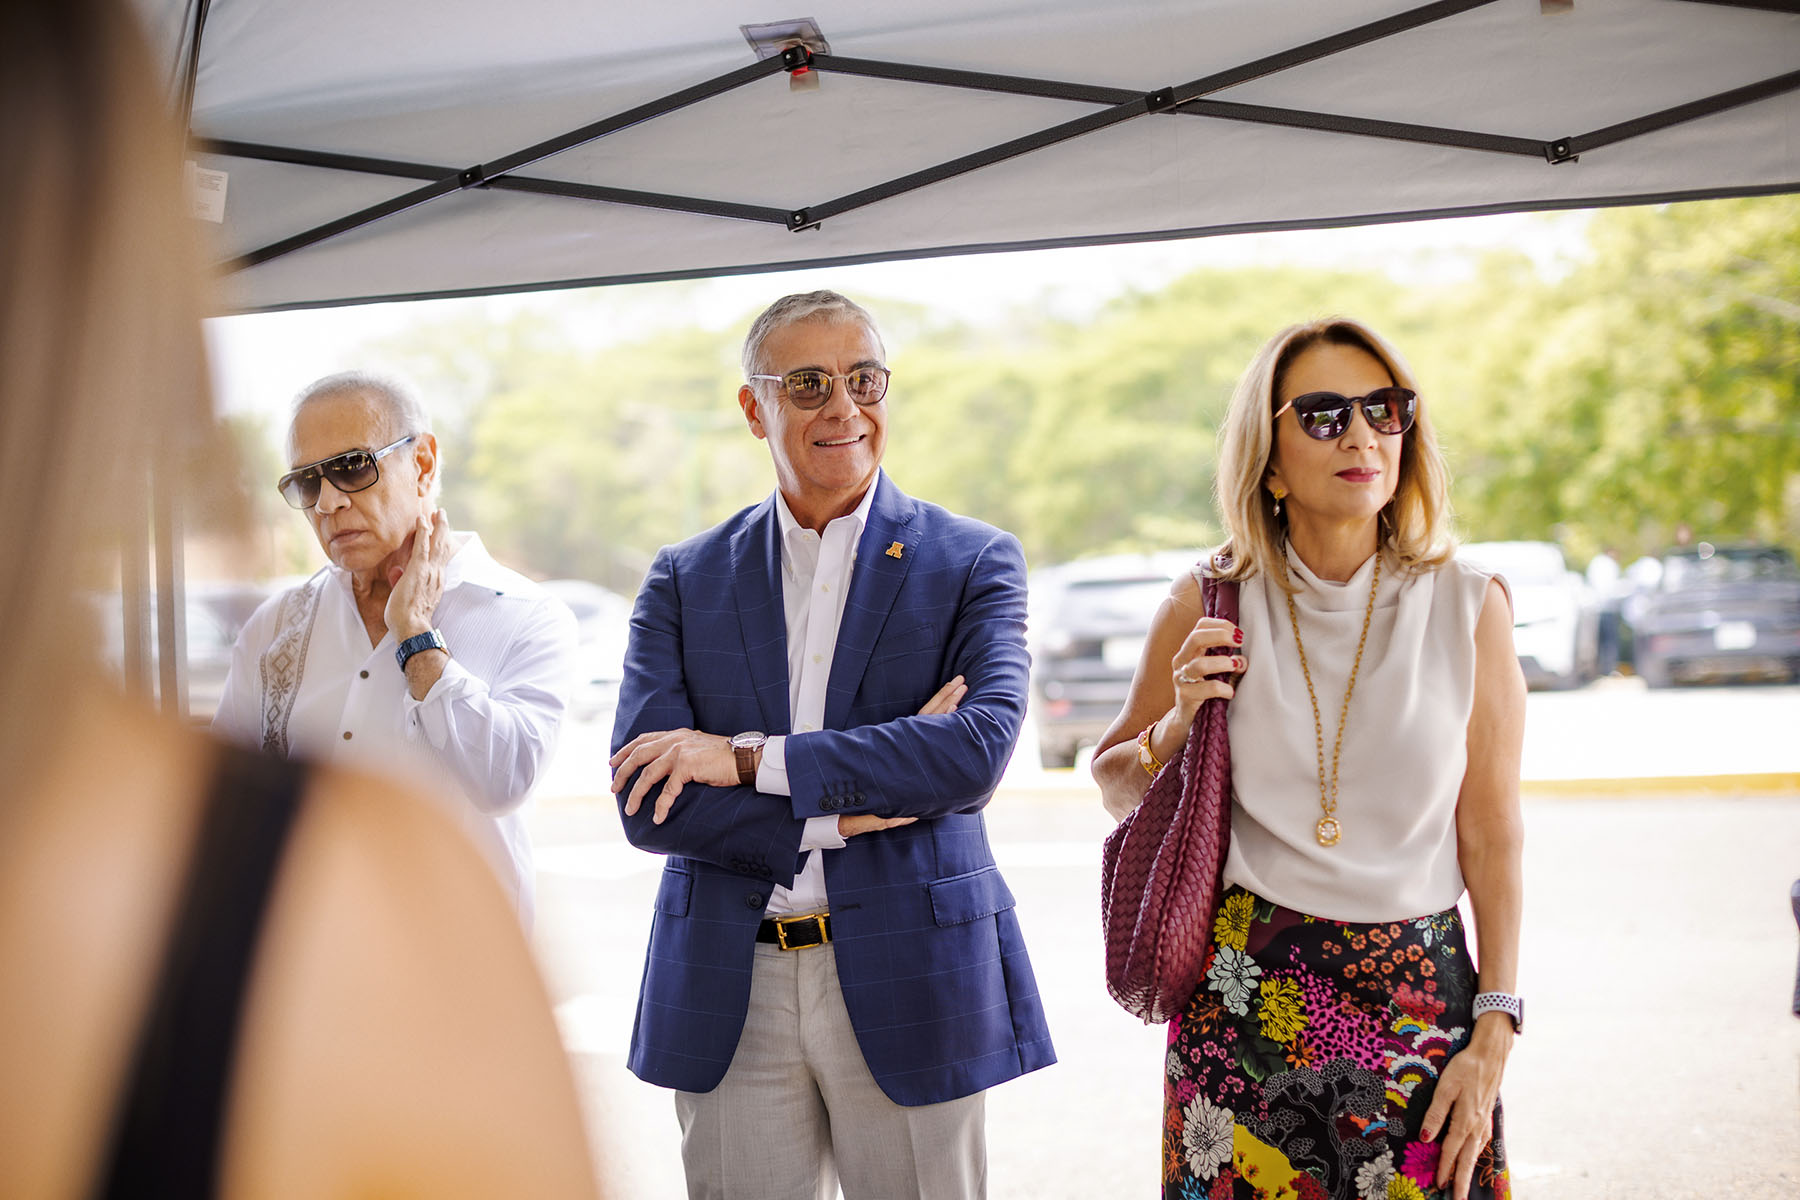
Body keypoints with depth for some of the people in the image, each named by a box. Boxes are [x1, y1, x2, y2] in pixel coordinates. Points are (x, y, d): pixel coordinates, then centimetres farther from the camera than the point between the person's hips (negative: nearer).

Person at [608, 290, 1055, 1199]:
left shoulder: (975, 563, 1)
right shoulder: (684, 580, 6)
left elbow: (980, 749, -15)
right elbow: (645, 800, -4)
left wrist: (751, 759, -16)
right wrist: (842, 811, -14)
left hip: (908, 985, -1)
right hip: (729, 995, 2)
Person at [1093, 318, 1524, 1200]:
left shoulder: (1467, 608, -3)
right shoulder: (1209, 608, -2)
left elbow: (1492, 840, -1)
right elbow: (1114, 786, 11)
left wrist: (1492, 1042, -5)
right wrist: (1179, 724, -9)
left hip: (1419, 995, 0)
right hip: (1241, 992, 0)